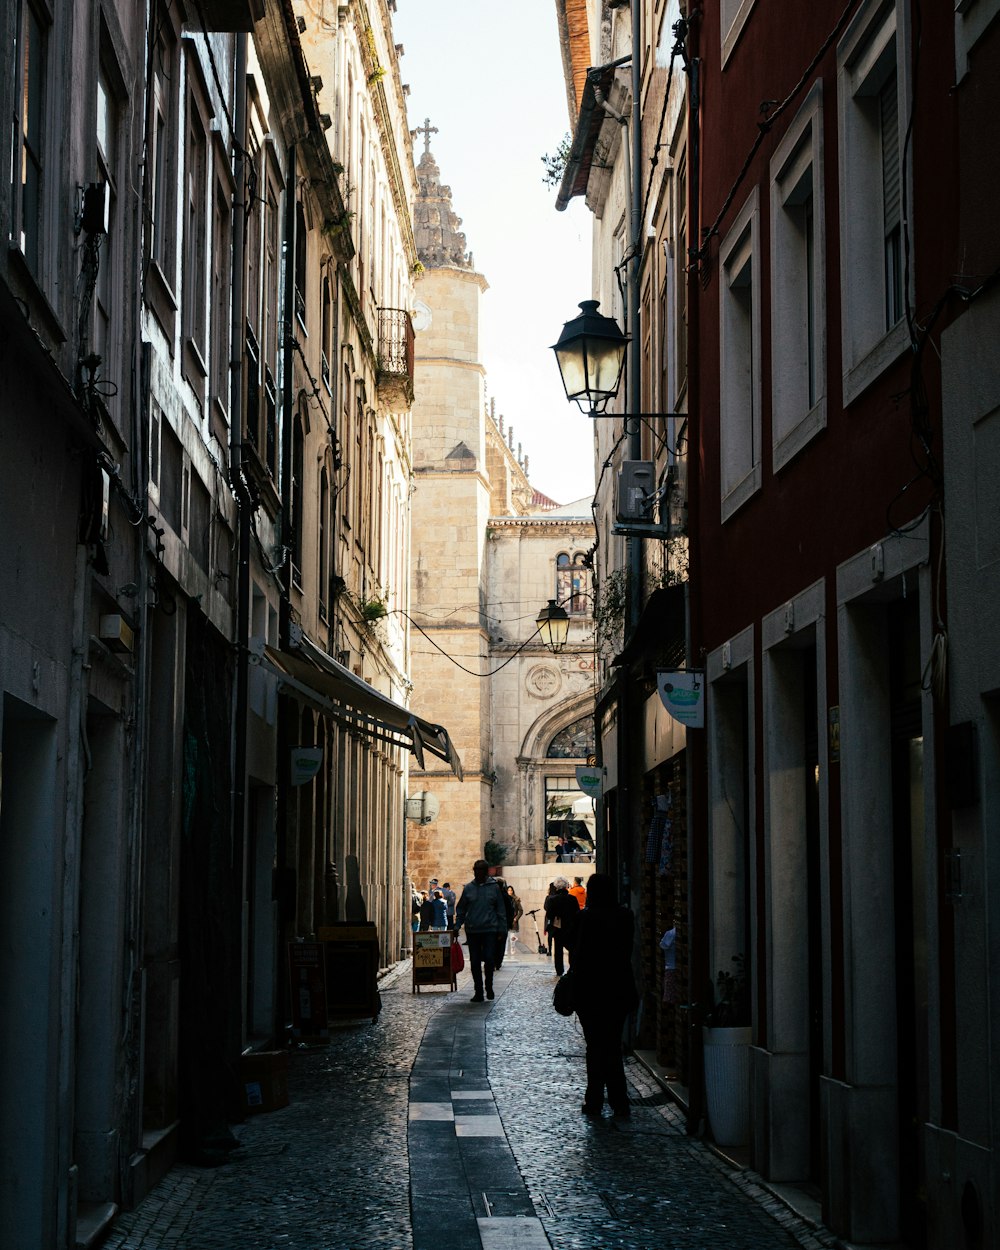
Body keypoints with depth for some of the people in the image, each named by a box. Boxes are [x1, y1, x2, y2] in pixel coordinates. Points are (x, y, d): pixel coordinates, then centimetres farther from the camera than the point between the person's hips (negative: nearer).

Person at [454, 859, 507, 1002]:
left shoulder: (494, 887, 1)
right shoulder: (468, 888, 5)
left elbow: (500, 910, 4)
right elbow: (461, 910, 10)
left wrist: (502, 929, 0)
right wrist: (456, 927, 3)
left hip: (490, 930, -2)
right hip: (472, 931, 2)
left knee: (489, 959, -8)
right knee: (475, 962, 4)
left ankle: (489, 986, 14)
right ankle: (478, 991, 13)